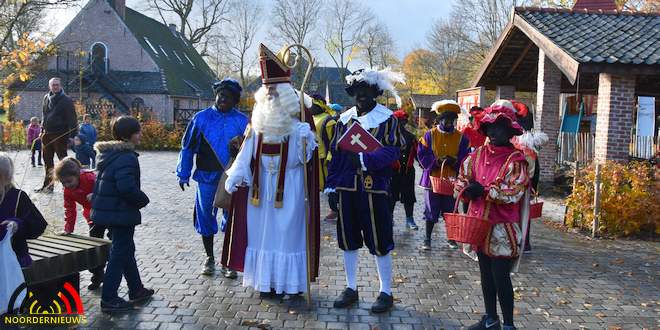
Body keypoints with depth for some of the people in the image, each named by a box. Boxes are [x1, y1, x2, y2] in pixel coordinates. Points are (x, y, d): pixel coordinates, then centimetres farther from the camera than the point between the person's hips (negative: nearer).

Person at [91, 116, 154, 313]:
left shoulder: (109, 154, 10)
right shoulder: (127, 158, -21)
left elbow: (101, 183, 18)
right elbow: (127, 187, -30)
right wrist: (143, 200, -15)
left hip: (106, 210, 10)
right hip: (121, 213, -10)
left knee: (126, 249, 20)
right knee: (120, 254, 0)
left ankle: (136, 290, 33)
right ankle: (108, 300, 7)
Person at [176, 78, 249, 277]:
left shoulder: (242, 121, 1)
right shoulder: (202, 118, 2)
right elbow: (188, 147, 6)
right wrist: (183, 174, 5)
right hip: (207, 177, 1)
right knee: (205, 215, 9)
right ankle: (209, 258, 27)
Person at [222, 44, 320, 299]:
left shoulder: (298, 114, -9)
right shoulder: (261, 115, 7)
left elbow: (307, 153, -10)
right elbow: (250, 147, 6)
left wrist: (305, 138, -30)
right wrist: (236, 176, 0)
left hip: (290, 183, -5)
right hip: (262, 182, 5)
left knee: (289, 230, 1)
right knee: (263, 228, 10)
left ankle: (293, 283, 13)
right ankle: (267, 281, 22)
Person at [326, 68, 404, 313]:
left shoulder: (387, 118, -3)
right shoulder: (345, 118, 9)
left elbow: (392, 151, -13)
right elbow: (336, 153, 8)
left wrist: (365, 159, -27)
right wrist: (331, 185, 3)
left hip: (375, 188, -4)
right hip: (347, 188, 5)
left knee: (380, 242, 2)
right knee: (348, 240, 12)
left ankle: (386, 292, 16)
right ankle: (351, 288, 27)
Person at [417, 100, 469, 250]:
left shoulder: (461, 137, 3)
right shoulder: (430, 135, -1)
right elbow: (422, 156, -5)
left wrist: (455, 161, -20)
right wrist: (437, 161, -20)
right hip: (433, 178, -1)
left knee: (451, 211, 12)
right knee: (431, 211, 6)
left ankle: (451, 238, 28)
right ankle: (427, 239, 17)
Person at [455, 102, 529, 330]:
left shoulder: (516, 160, -11)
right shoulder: (478, 155, 5)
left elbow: (513, 192, -19)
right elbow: (461, 178, 10)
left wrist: (484, 191, -21)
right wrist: (467, 190, -11)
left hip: (502, 228, -6)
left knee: (501, 277, -1)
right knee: (486, 275, 17)